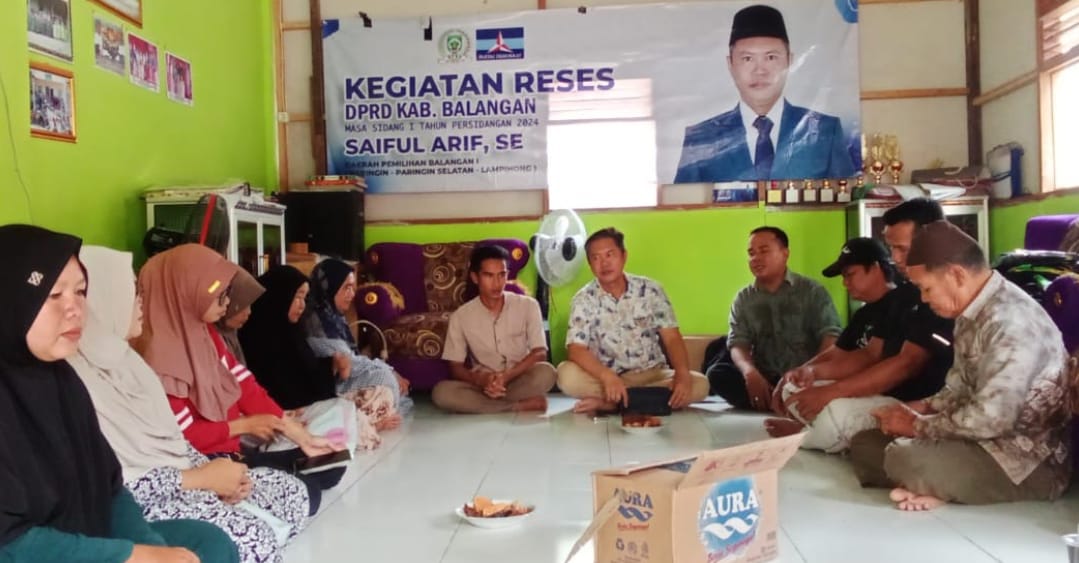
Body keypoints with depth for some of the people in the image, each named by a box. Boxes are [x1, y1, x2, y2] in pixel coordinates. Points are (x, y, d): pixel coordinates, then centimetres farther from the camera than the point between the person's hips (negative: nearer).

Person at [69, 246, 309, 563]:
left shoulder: (125, 358, 11)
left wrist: (211, 471, -4)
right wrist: (200, 478, -16)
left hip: (181, 476, 10)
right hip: (140, 502, -9)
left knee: (292, 492, -1)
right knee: (253, 536, -28)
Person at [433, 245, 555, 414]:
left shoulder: (528, 305, -4)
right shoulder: (460, 316, -3)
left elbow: (540, 353, -9)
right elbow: (456, 367, -2)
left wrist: (506, 376, -25)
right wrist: (481, 380, -24)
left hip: (519, 381, -1)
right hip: (482, 384, 1)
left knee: (545, 372, -32)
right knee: (441, 392, -29)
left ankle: (480, 404, -20)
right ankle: (520, 406, -28)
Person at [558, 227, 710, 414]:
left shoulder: (651, 290, -3)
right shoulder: (584, 300, -6)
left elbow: (672, 338, -5)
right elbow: (576, 349, -17)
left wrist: (683, 375, -26)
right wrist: (608, 377, -35)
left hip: (652, 374, 2)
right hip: (605, 376, -1)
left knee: (699, 384, -26)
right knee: (567, 374, -30)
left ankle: (608, 403, -25)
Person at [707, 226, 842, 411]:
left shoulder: (812, 291, 5)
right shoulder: (743, 299, 11)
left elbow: (830, 336, -5)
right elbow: (738, 343, -1)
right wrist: (750, 373, -25)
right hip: (762, 380, 2)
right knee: (717, 373, -25)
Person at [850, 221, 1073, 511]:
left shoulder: (1011, 321, -24)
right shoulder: (973, 314, 6)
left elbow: (990, 419, -28)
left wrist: (919, 425, -15)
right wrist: (923, 407, 0)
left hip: (1031, 461, -10)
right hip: (983, 442, 10)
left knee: (905, 458, -31)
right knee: (865, 444, 3)